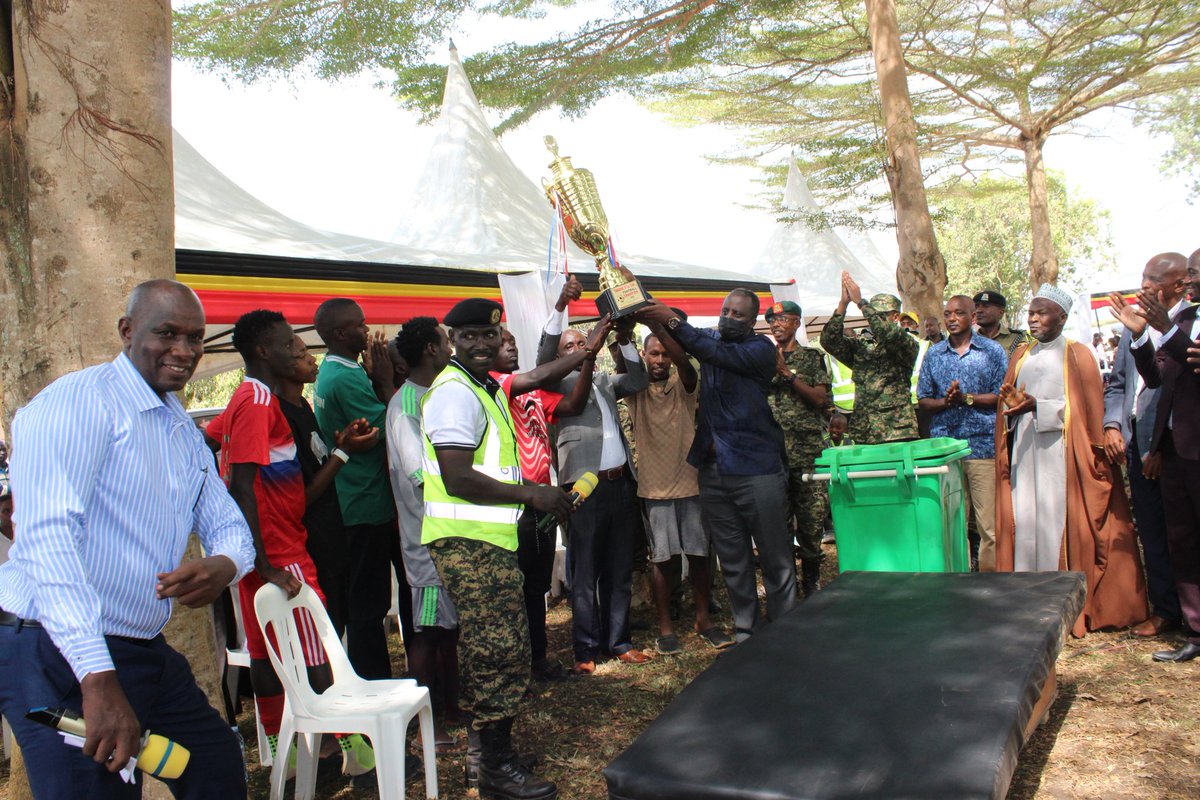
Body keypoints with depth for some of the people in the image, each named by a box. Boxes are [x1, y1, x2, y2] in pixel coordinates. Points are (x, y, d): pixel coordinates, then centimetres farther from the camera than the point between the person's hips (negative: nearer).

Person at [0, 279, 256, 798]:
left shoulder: (185, 433, 15)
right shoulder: (78, 401, -14)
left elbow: (228, 525, 14)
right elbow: (48, 536, -26)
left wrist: (223, 567, -14)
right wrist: (98, 680, -34)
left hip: (147, 653, 9)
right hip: (63, 657, -9)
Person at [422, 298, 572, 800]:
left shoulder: (486, 387, 17)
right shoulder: (454, 391, -16)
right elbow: (458, 480, -22)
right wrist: (530, 493, -18)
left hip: (488, 538, 10)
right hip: (468, 543, -10)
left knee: (497, 649, 18)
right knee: (499, 651, -5)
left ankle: (494, 750, 32)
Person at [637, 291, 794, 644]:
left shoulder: (761, 348, -4)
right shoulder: (711, 337, 14)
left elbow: (718, 353, -19)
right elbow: (676, 342, 5)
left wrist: (672, 321, -24)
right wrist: (652, 315, -15)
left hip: (757, 468, -5)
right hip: (714, 469, 5)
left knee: (775, 559, 2)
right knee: (732, 561, 11)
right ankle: (744, 630, 20)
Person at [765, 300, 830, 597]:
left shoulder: (812, 357, 7)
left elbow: (821, 399, -4)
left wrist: (786, 372, -10)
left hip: (808, 452, -1)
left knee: (811, 520, 0)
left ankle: (811, 584, 15)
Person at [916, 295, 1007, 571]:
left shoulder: (992, 350, 6)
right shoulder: (934, 354, 13)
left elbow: (1002, 396, 1)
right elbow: (924, 400, 12)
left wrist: (967, 398, -12)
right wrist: (946, 401, -8)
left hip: (983, 445, -2)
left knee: (989, 522, -3)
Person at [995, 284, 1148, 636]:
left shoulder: (1076, 355, 2)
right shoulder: (1021, 356, 17)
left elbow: (1086, 409, -6)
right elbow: (1007, 402, 17)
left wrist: (1036, 406, -17)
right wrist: (1013, 405, -6)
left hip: (1060, 453, -5)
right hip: (1024, 452, 5)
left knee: (1060, 522, -7)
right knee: (1025, 521, 0)